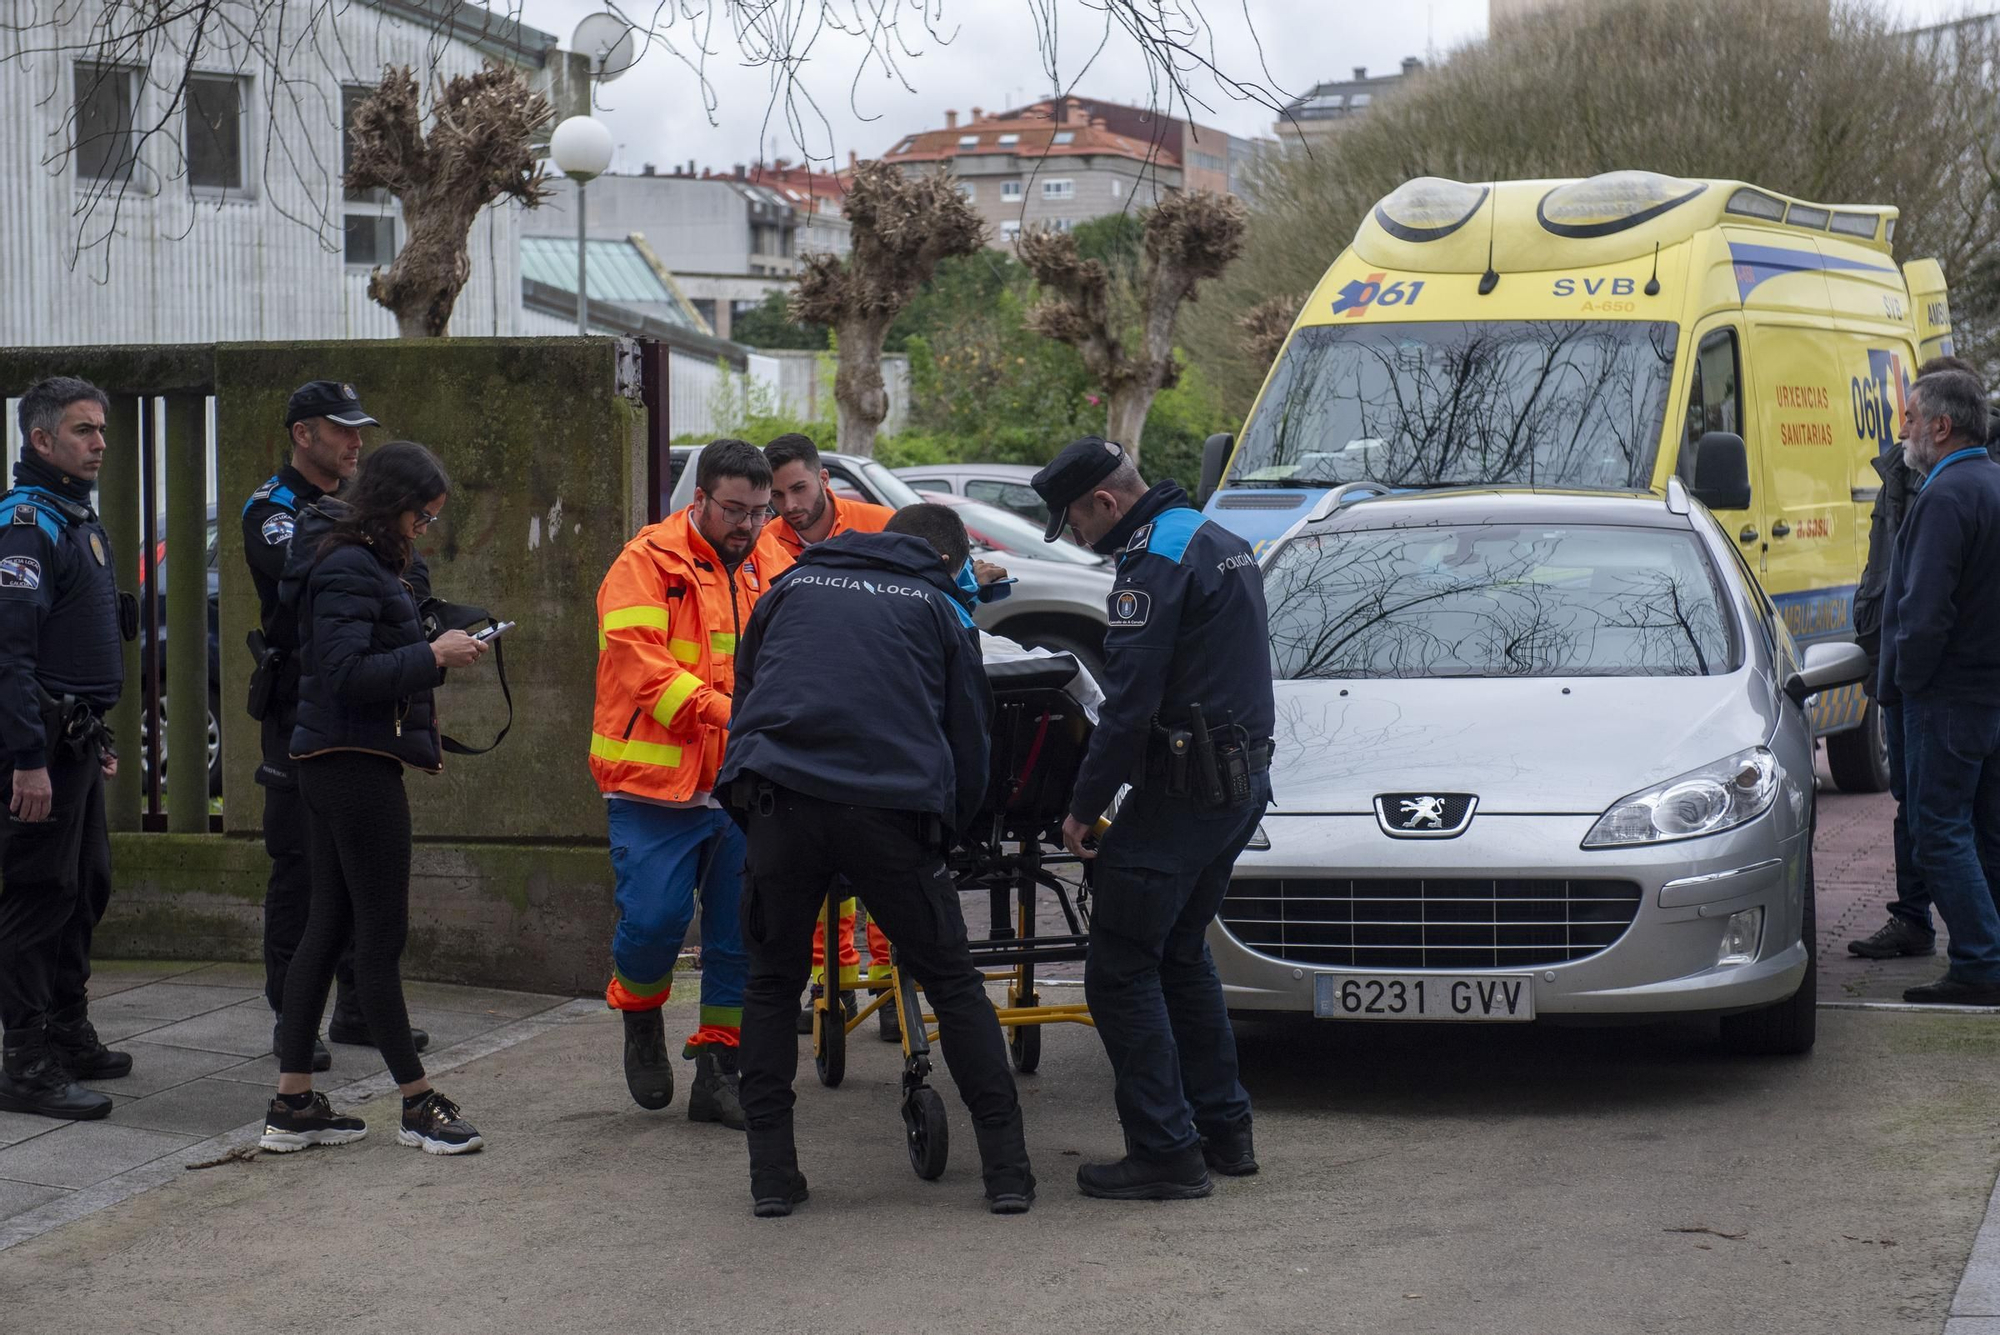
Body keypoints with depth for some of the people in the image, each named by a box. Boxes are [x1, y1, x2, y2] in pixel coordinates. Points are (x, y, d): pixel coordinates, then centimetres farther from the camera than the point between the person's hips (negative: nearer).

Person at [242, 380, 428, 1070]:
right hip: (300, 708, -7)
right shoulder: (272, 510, -7)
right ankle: (289, 1015, 2)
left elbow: (411, 579, 8)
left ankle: (357, 1006, 19)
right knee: (299, 865, -3)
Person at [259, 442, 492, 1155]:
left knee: (327, 928, 11)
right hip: (357, 766, -10)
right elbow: (349, 674, -23)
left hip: (336, 766, 10)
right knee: (381, 936, -3)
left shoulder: (358, 561, 16)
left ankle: (292, 1104, 14)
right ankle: (419, 1105, 5)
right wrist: (434, 656, -19)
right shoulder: (349, 568, -15)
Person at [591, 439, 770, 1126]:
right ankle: (641, 1018, 19)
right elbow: (639, 659, -16)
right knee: (655, 917, -11)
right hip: (656, 785, -6)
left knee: (741, 932, 3)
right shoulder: (650, 561, -4)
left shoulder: (757, 571, 16)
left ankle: (717, 1069, 14)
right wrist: (722, 711, -25)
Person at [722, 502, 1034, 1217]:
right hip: (892, 809, -1)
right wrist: (948, 827, 35)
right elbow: (968, 737, 20)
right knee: (954, 986, 10)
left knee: (771, 987, 16)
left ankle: (772, 1175, 10)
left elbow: (745, 694, 32)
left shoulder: (794, 586, 24)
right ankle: (1007, 1171, 6)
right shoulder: (940, 607, 19)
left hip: (780, 802, 1)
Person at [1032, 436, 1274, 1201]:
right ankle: (1224, 1130, 23)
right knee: (1181, 955, 21)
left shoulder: (1155, 560, -15)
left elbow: (1130, 701, -20)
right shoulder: (1218, 541, 17)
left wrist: (1085, 807, -12)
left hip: (1184, 791, -10)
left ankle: (1166, 1153, -5)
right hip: (1244, 784, 10)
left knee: (1121, 971, -5)